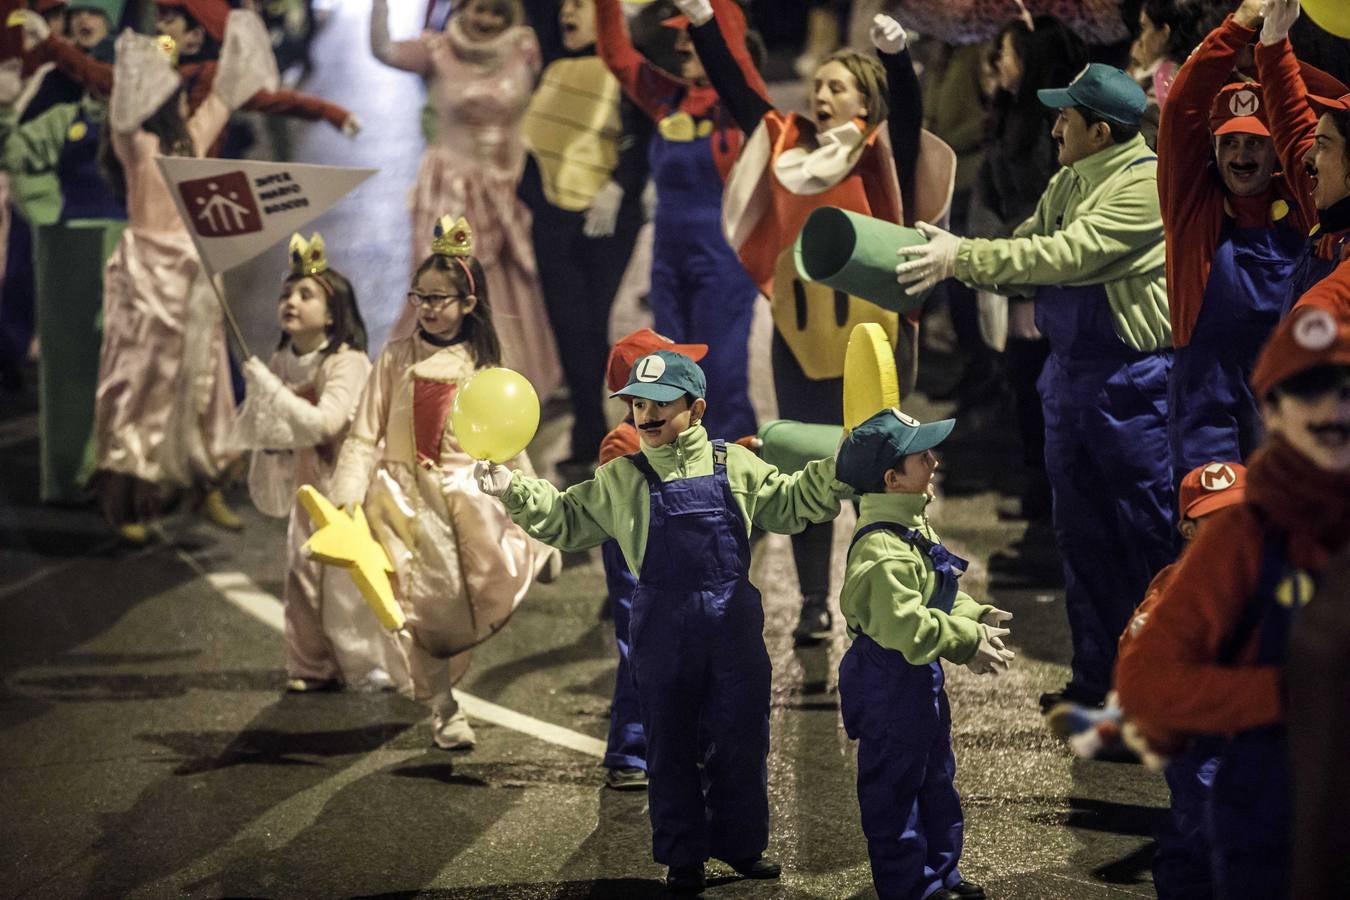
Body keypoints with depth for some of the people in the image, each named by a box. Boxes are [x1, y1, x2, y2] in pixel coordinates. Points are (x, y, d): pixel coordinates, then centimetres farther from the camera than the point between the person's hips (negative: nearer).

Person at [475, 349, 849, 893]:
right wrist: (516, 493, -5)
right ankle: (683, 856, 19)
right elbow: (566, 521, 9)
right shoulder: (621, 480, 2)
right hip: (663, 630, -1)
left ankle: (741, 846, 25)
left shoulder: (735, 466, 4)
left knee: (741, 742, 9)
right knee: (672, 747, 7)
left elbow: (791, 504, 15)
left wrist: (838, 469, 1)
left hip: (735, 624, 1)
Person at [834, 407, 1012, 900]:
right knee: (894, 786, 4)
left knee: (936, 779, 21)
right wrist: (968, 640, -25)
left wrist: (974, 619, 1)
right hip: (889, 683, -11)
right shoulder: (883, 550, -29)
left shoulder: (913, 529, 5)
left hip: (920, 675, 11)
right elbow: (906, 625, -34)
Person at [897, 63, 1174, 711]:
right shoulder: (1067, 185, 14)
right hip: (1069, 376, 9)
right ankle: (1098, 678, 22)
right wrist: (949, 257, -7)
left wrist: (964, 256, -26)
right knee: (1081, 535, 13)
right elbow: (1023, 259, 10)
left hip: (1133, 381, -9)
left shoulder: (1147, 183, -16)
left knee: (1152, 532, -3)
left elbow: (1067, 254, -25)